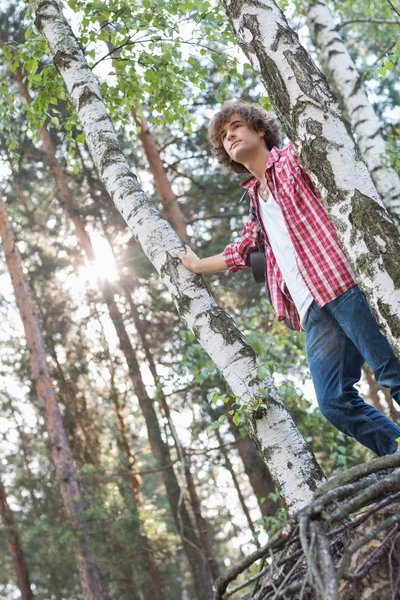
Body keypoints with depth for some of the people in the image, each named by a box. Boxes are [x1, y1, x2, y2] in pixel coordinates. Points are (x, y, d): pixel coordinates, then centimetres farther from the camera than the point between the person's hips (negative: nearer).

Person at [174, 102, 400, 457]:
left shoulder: (292, 159, 11)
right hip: (313, 309, 6)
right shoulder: (255, 199, 28)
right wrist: (198, 266, 51)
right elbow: (243, 250, 41)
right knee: (335, 400, -5)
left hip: (340, 281, -6)